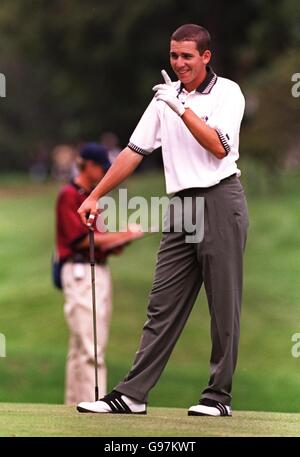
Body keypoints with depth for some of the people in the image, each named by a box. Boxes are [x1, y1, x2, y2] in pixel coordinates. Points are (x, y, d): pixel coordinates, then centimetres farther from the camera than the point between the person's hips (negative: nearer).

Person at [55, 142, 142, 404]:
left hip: (100, 270, 10)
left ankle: (75, 405, 15)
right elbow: (79, 239, -15)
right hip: (80, 272, -10)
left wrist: (112, 245, 2)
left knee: (86, 344, 11)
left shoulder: (92, 196, 20)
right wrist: (119, 236, -12)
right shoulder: (69, 195, -8)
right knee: (89, 346, -14)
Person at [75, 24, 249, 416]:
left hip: (220, 202, -6)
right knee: (163, 304, 3)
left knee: (224, 306, -1)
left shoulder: (227, 92, -3)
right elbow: (134, 151, 16)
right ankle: (132, 394, 1)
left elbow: (219, 147, -15)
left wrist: (182, 108, -16)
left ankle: (219, 395, 5)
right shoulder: (166, 97, 14)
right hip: (182, 205, 6)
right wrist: (95, 196, 13)